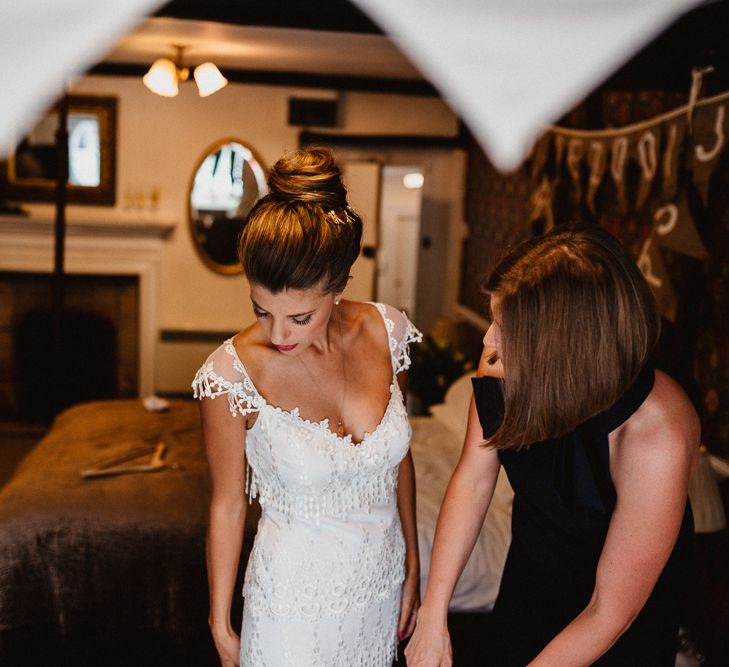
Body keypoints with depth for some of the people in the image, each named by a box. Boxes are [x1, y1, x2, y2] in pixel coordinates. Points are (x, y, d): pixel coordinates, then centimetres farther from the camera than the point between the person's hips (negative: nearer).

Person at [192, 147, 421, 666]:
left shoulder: (386, 332, -12)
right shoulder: (232, 374, -22)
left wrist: (412, 567, 8)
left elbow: (399, 456, 1)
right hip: (296, 596, -4)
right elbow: (227, 506, -10)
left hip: (382, 582, 4)